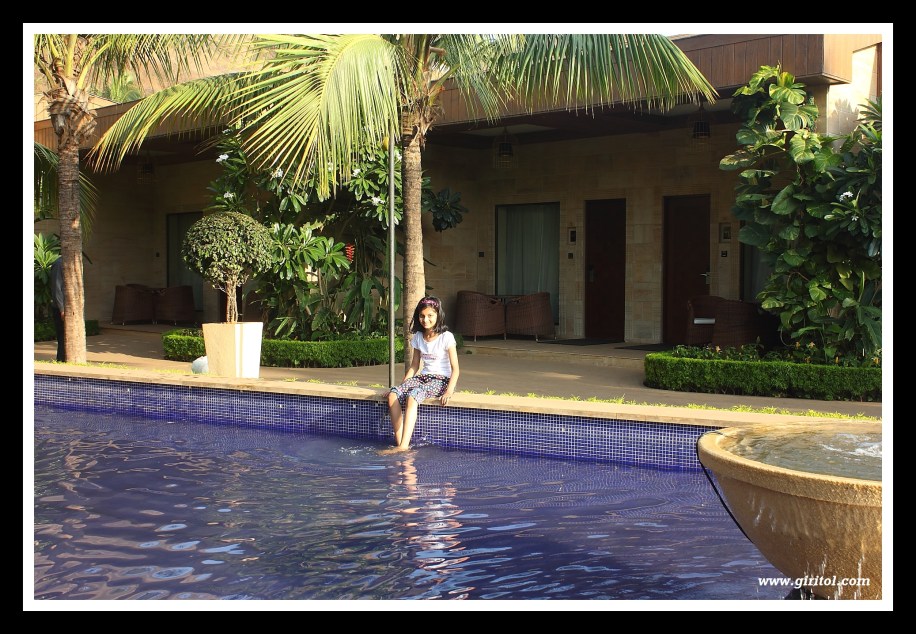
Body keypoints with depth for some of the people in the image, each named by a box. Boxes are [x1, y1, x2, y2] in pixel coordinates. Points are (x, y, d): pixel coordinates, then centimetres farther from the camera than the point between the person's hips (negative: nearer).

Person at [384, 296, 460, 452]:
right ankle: (399, 444, -28)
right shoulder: (418, 337, 10)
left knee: (412, 396, -35)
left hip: (441, 380, -6)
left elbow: (455, 368, -9)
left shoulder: (446, 337, -7)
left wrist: (449, 391, -23)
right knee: (393, 394, -24)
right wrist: (403, 384, 3)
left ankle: (404, 446, -41)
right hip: (422, 377, 6)